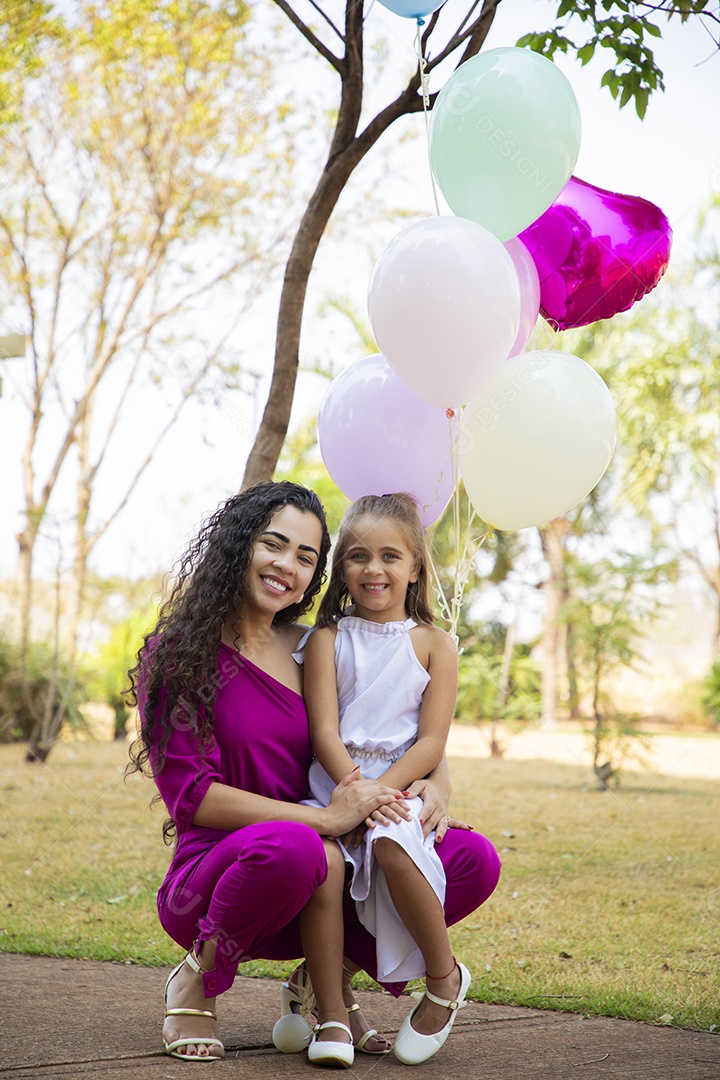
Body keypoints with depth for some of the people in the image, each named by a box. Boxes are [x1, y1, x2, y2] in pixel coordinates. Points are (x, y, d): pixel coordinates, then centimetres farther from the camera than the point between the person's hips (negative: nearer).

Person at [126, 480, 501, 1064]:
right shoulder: (176, 656, -4)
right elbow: (189, 794, -14)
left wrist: (437, 786, -10)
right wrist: (324, 818, -22)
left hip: (323, 885, 5)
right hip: (213, 878, -5)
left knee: (475, 861, -16)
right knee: (289, 845, -40)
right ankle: (198, 978, -10)